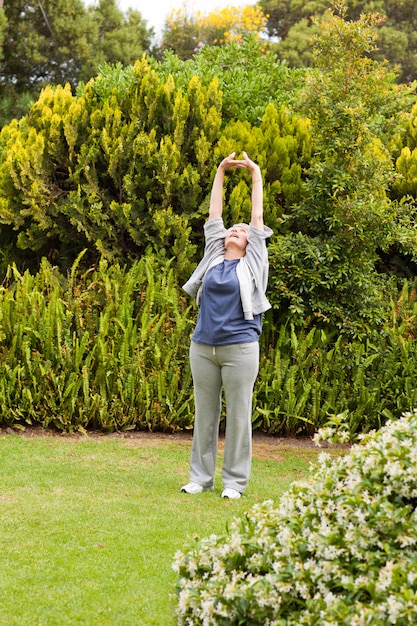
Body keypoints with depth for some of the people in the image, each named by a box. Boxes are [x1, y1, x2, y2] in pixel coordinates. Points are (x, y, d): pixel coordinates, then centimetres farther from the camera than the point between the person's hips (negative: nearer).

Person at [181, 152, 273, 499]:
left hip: (240, 349, -3)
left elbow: (258, 217, 6)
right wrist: (221, 172, 13)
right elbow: (214, 215, 13)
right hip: (203, 347, 3)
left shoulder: (252, 261, 4)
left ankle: (235, 481, 9)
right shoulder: (213, 257, 10)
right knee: (205, 415, 9)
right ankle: (200, 477, 16)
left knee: (238, 415, 1)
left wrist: (256, 174, 12)